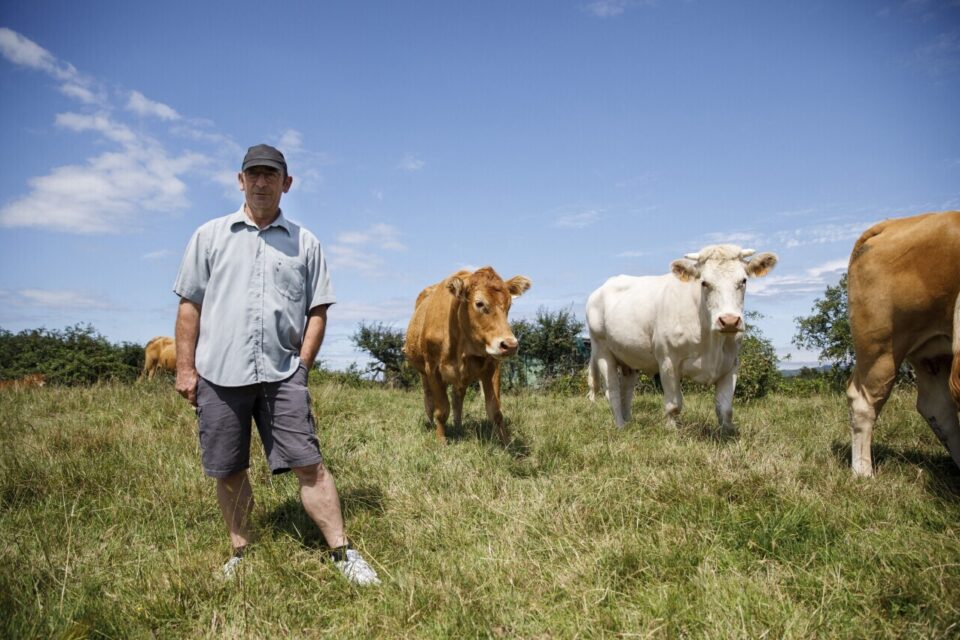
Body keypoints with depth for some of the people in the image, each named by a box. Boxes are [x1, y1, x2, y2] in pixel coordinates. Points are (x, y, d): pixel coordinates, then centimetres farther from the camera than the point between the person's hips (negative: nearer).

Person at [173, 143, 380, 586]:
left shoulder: (305, 243, 9)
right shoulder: (210, 235, 10)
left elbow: (318, 311, 8)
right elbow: (189, 305, 8)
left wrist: (302, 365, 0)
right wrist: (185, 368, 2)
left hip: (281, 374, -1)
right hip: (217, 374, 1)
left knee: (308, 464, -4)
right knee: (228, 471, 10)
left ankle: (342, 553, 4)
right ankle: (241, 553, 28)